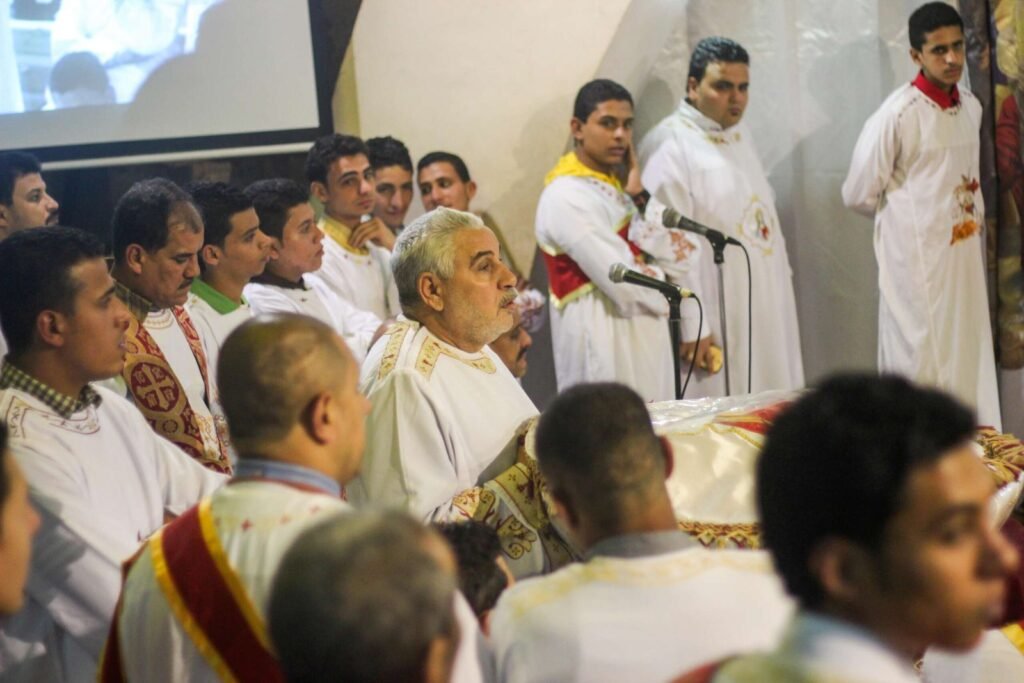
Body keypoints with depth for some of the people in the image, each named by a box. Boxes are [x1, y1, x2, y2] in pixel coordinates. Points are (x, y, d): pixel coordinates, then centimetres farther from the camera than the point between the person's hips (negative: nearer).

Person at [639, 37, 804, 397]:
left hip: (764, 306, 8)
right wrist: (691, 324, -21)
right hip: (715, 318, -8)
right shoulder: (668, 147, -15)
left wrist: (783, 272, 17)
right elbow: (666, 244, -19)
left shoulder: (739, 133, 13)